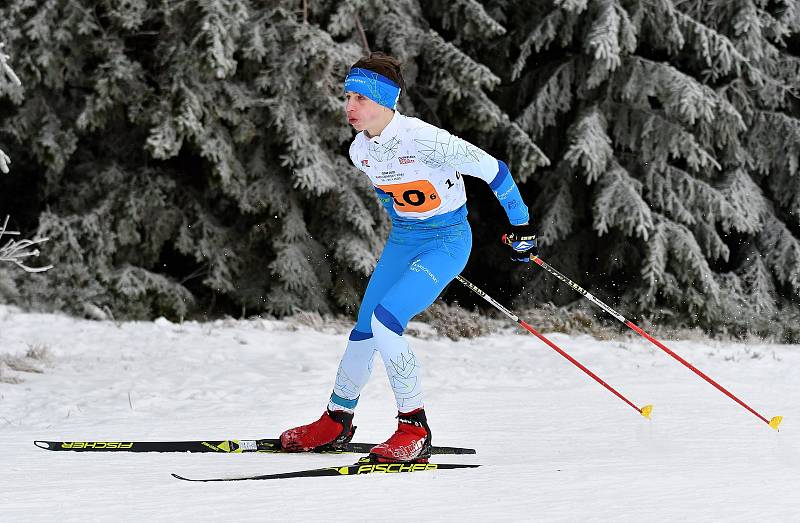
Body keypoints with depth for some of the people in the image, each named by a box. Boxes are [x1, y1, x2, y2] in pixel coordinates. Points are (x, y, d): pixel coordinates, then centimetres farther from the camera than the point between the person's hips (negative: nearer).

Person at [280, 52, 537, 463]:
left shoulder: (424, 139, -27)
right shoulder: (360, 150, -4)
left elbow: (493, 170, -18)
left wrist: (520, 225, -9)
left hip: (448, 241, -7)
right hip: (402, 240, 7)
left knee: (385, 321, -23)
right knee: (364, 330, 10)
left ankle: (414, 429, -13)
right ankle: (337, 421, 29)